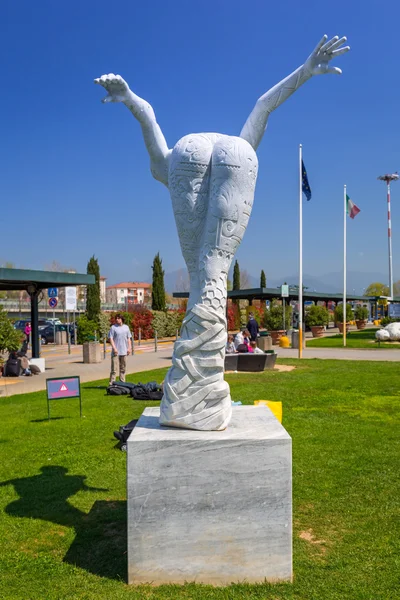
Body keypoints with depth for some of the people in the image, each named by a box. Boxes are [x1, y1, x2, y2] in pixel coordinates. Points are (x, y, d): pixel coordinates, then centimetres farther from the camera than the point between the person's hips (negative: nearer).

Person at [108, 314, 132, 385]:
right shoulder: (113, 327, -3)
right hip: (116, 351, -5)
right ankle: (112, 383, -6)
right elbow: (111, 338, -7)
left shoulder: (126, 327, 11)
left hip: (124, 351, 5)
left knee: (123, 368, 13)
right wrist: (114, 348, -16)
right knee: (114, 368, -7)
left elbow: (129, 338, 15)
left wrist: (129, 348, 6)